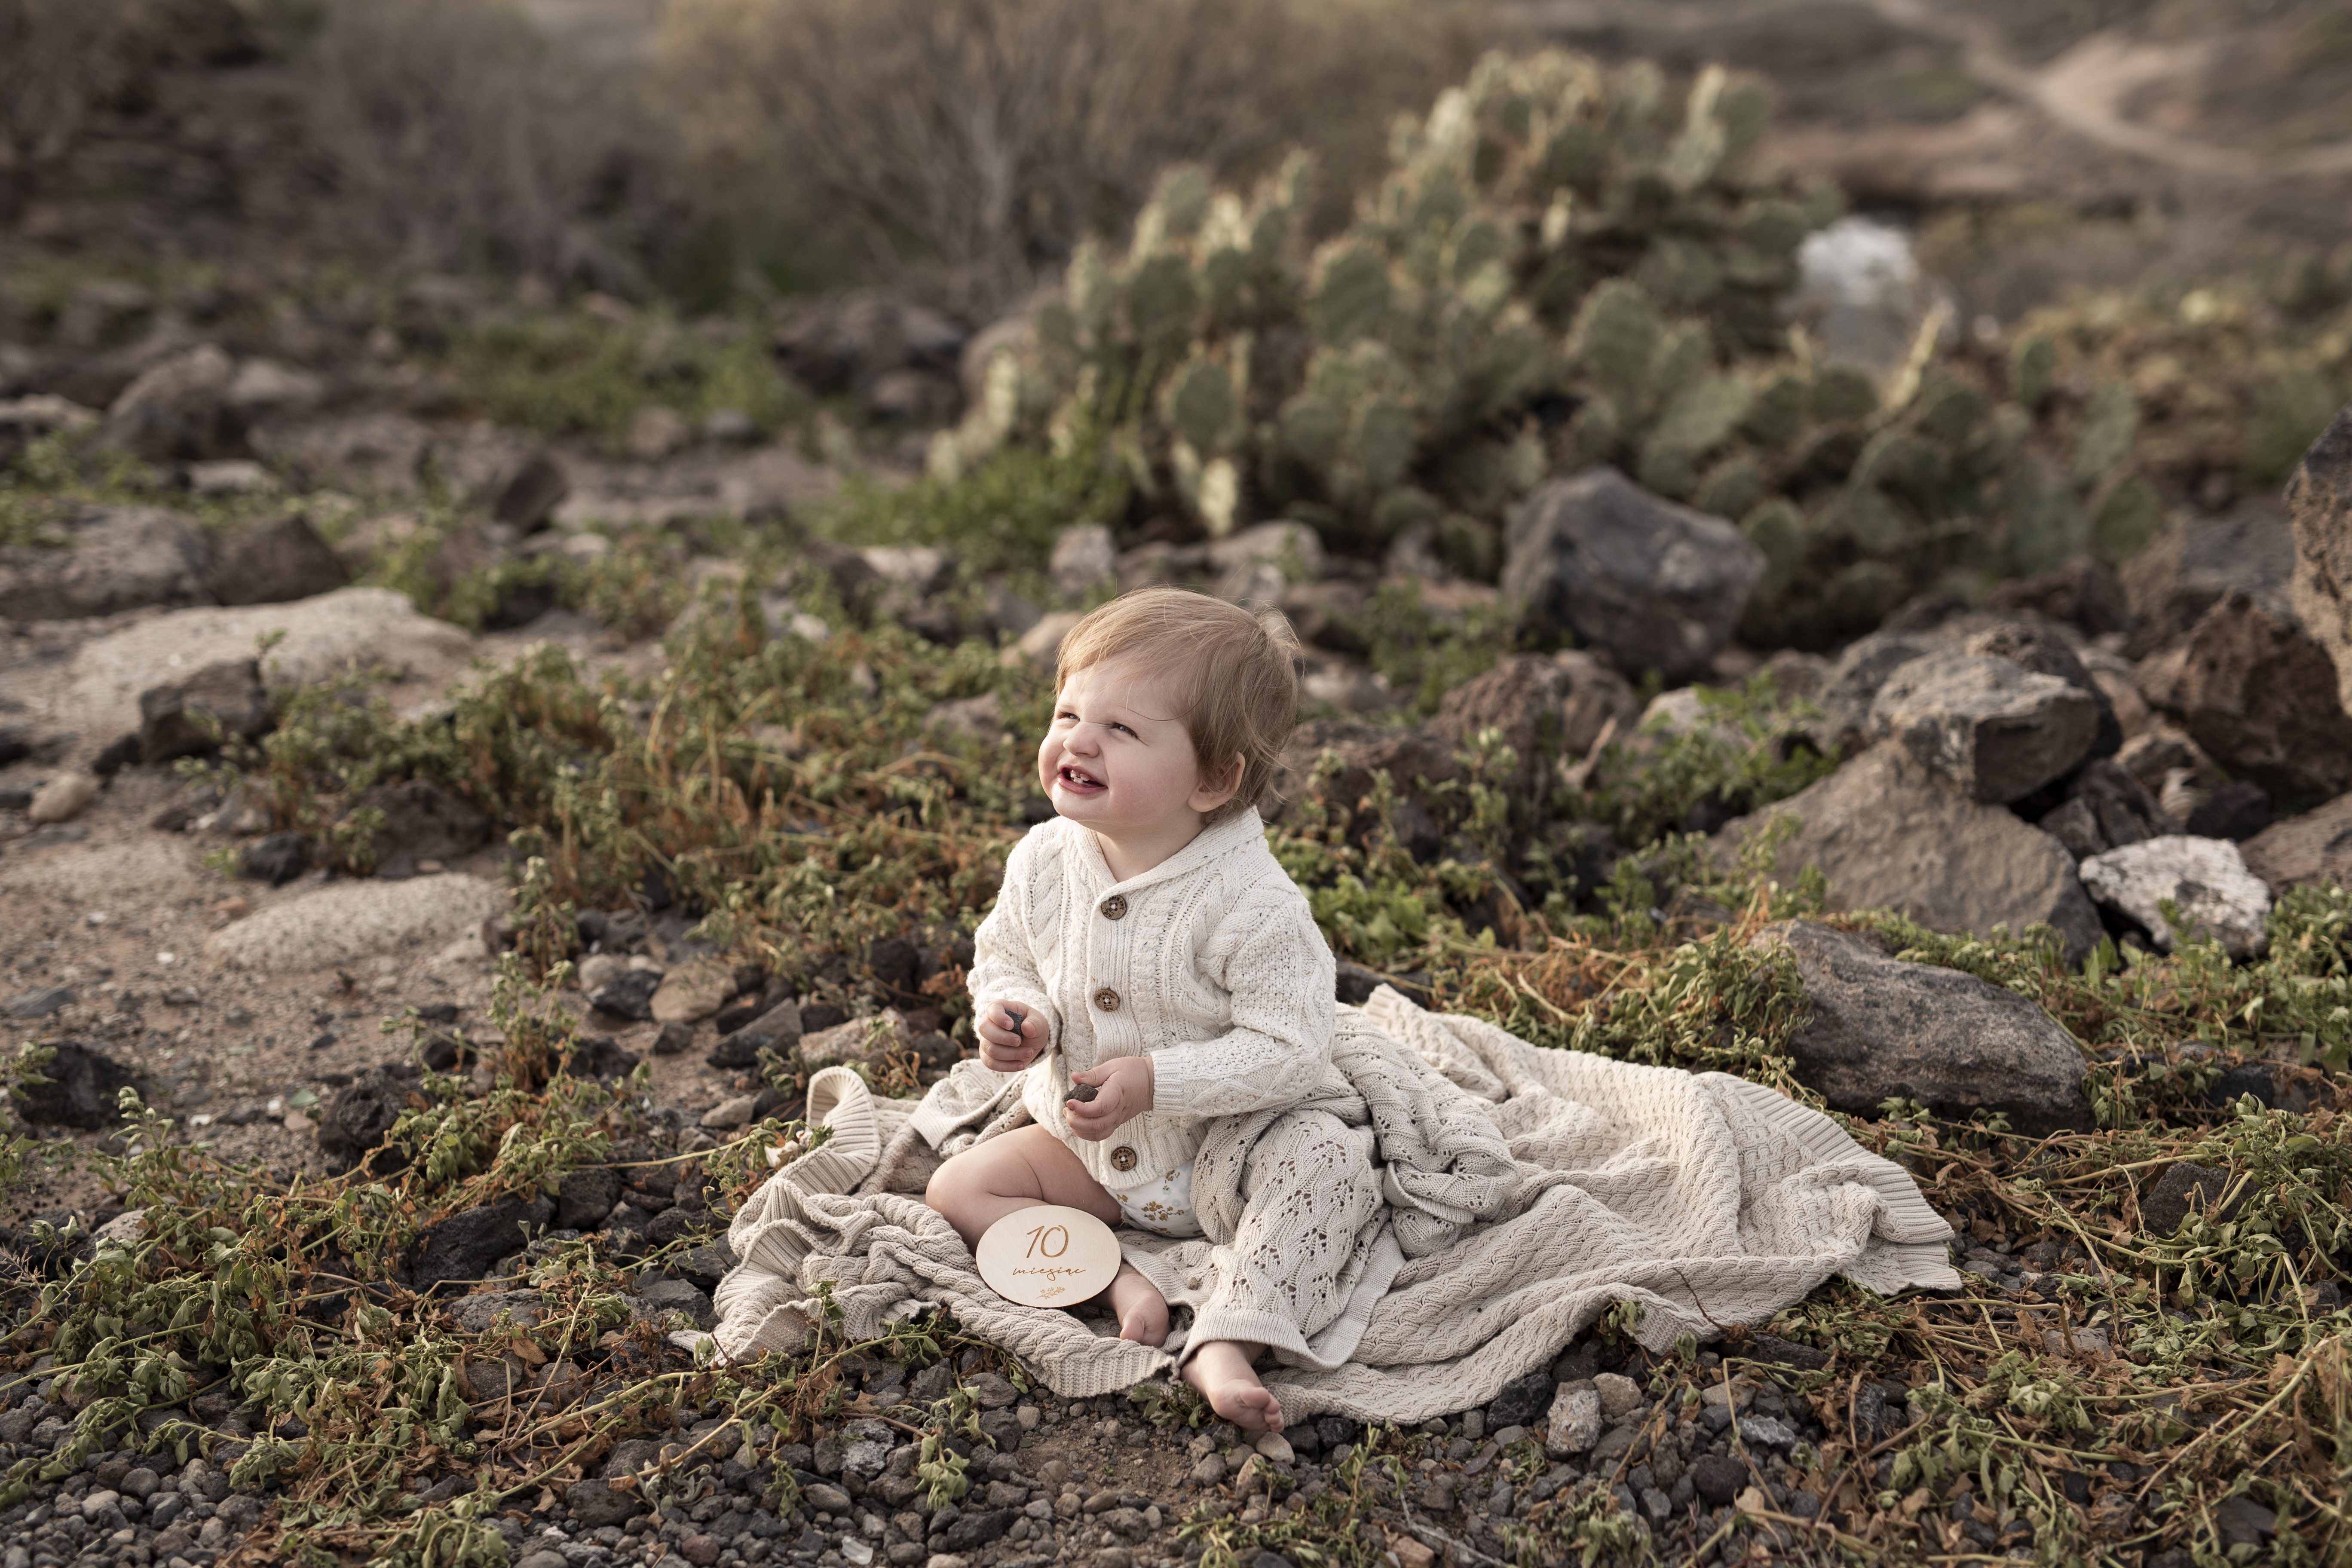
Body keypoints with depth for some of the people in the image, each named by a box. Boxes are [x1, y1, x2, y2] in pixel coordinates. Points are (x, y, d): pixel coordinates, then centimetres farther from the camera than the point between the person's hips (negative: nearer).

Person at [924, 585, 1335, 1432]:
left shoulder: (1250, 901, -28)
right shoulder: (1043, 863, -11)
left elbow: (1292, 1051, -27)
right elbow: (1005, 963, 5)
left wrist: (1153, 1081, -32)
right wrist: (1015, 1016, -19)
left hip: (1229, 1141, -5)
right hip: (1087, 1147, 5)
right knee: (958, 1189, -8)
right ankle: (1119, 1280, -17)